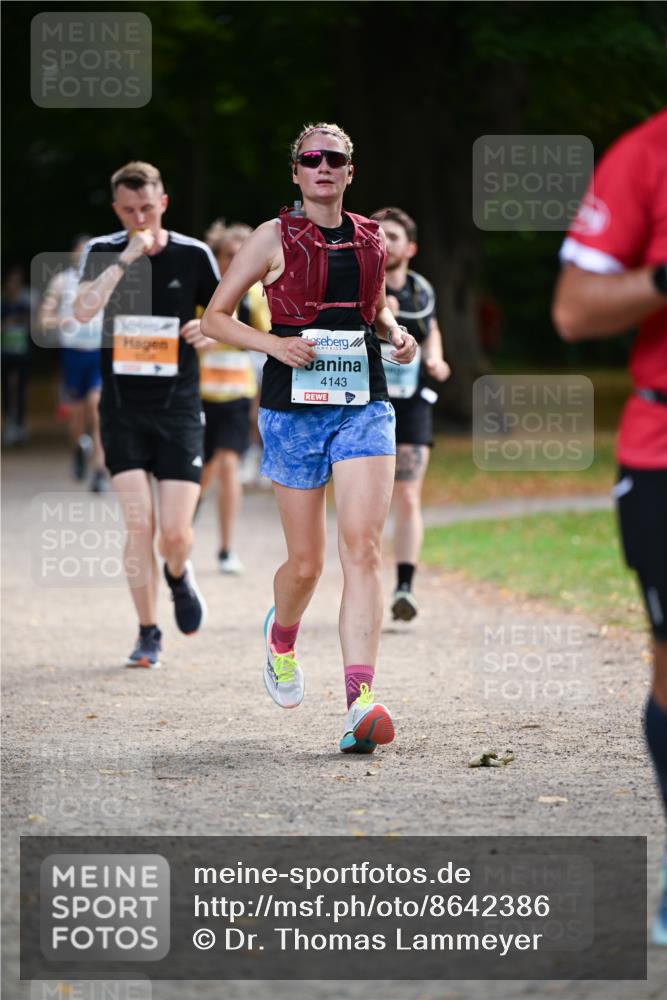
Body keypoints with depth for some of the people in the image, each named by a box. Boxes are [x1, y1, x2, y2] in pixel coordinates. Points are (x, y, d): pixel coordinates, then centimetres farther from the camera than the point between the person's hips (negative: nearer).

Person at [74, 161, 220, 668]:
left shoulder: (194, 255, 0)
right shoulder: (103, 252, -1)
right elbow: (83, 311, -19)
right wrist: (126, 259, -25)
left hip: (179, 411, 0)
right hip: (123, 411, 0)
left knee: (175, 532, -5)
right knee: (139, 525, -8)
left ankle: (179, 575, 31)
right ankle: (148, 635, 6)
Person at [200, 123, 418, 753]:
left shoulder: (371, 240, 11)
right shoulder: (275, 239, 1)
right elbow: (215, 318, 3)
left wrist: (395, 334, 8)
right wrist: (275, 344, -13)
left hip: (364, 406, 2)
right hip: (294, 407, -2)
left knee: (362, 547, -15)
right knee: (306, 564, 4)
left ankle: (360, 701, -23)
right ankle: (280, 636, 41)